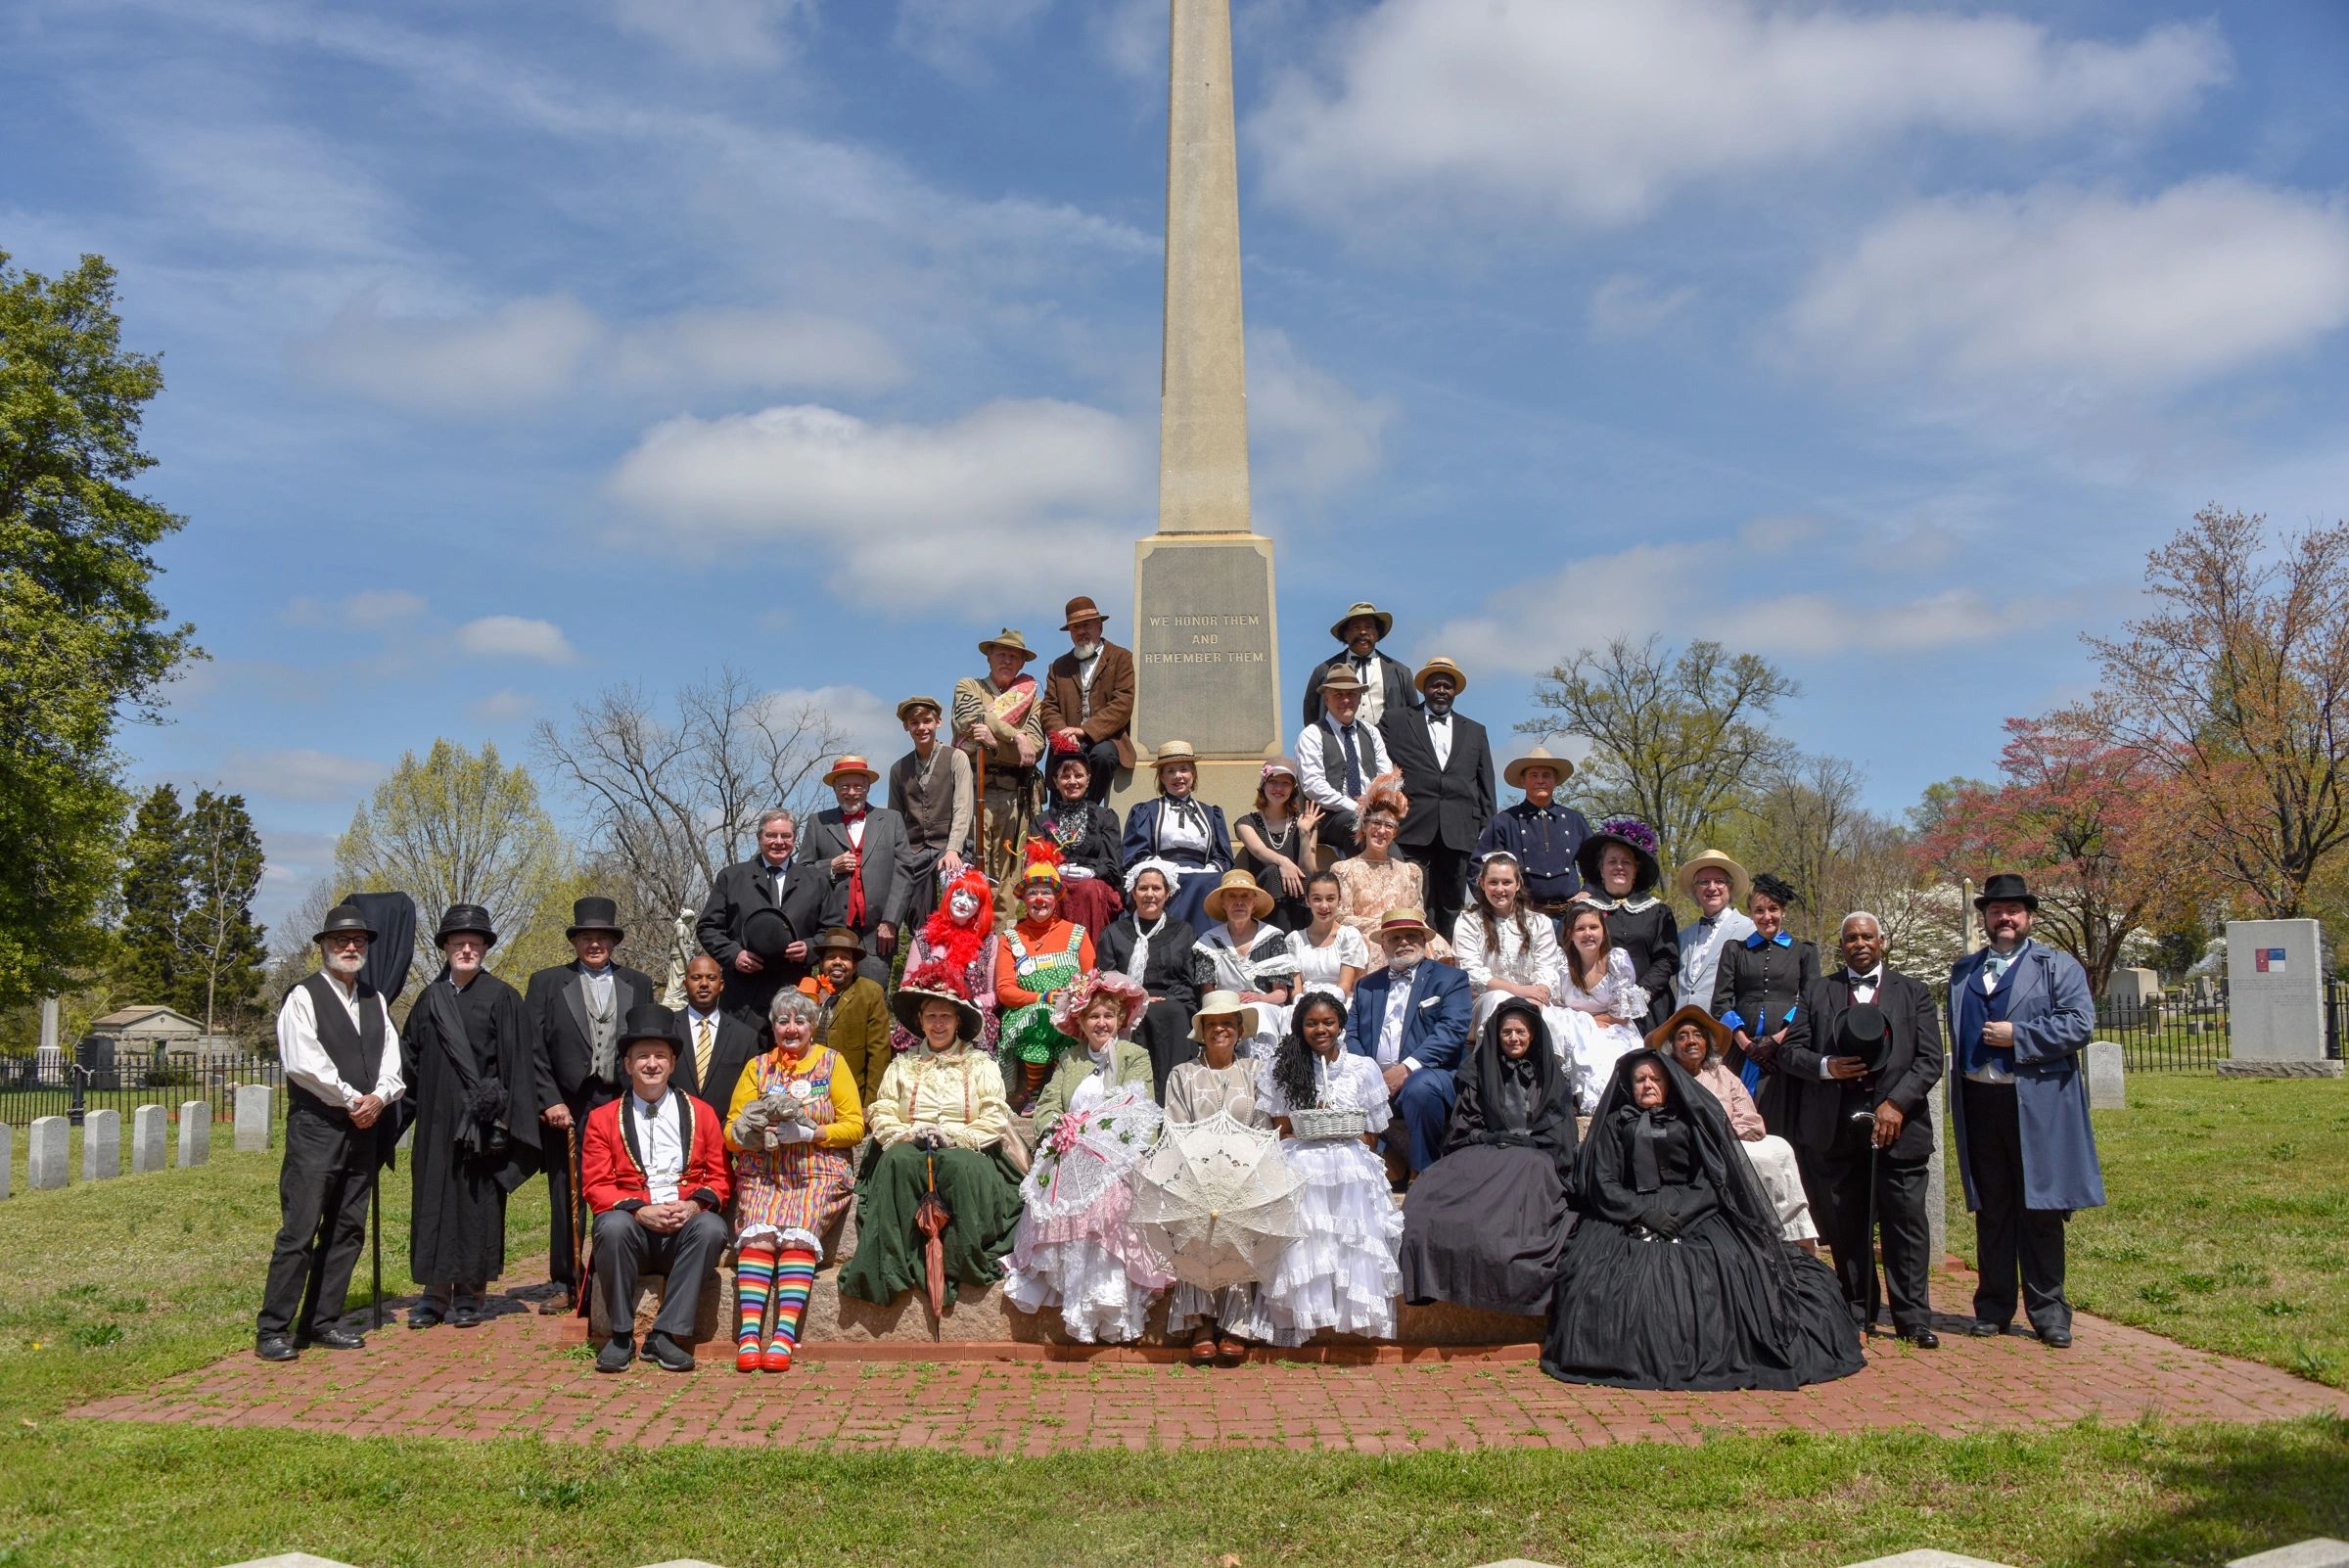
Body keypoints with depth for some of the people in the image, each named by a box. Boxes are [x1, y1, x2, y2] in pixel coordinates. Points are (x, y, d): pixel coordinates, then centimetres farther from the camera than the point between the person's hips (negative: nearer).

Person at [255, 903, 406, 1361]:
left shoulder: (375, 1000, 16)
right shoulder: (303, 998, -3)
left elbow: (391, 1061, 11)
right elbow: (304, 1063, -14)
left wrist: (379, 1097, -8)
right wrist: (352, 1100, -11)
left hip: (364, 1130, 6)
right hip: (315, 1129, -6)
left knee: (346, 1231, 8)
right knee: (299, 1232, -8)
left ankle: (321, 1322, 16)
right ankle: (272, 1329, -2)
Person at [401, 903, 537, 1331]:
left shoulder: (502, 998, -1)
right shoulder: (429, 1000, 10)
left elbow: (515, 1062, -5)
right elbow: (410, 1058, 14)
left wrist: (503, 1116, -11)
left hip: (481, 1119, -4)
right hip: (436, 1120, 4)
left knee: (477, 1201, 2)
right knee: (433, 1198, 6)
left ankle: (471, 1294, 10)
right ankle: (436, 1291, 14)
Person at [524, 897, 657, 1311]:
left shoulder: (639, 985, 13)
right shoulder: (546, 983, 8)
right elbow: (533, 1050, 2)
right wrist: (550, 1101, -7)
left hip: (624, 1107, 1)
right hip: (568, 1110, -1)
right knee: (567, 1201, 5)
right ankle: (568, 1285, 15)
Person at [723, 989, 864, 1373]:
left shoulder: (832, 1062, 10)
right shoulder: (757, 1067, 17)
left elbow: (855, 1126, 3)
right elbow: (731, 1132, 11)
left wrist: (810, 1133, -13)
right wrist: (757, 1134, -11)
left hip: (818, 1172, -2)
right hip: (762, 1174, 2)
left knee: (798, 1233, -29)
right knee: (758, 1233, -27)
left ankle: (784, 1335, -35)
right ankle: (749, 1333, -34)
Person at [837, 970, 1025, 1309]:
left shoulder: (981, 1065, 15)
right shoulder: (902, 1065, 21)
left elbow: (996, 1120, 3)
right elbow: (880, 1115, 10)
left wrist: (951, 1135, -11)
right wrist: (907, 1134, -10)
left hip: (965, 1151, -1)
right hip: (912, 1149, 2)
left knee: (960, 1165, -38)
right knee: (898, 1159, -35)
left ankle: (958, 1264, -29)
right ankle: (895, 1264, -34)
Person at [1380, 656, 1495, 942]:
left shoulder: (1475, 731, 23)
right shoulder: (1395, 720, 14)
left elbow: (1485, 785, 19)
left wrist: (1484, 827, 10)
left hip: (1458, 832, 3)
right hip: (1413, 829, -3)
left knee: (1452, 905, 2)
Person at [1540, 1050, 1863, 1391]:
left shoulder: (1690, 1120, 18)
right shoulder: (1615, 1125, 18)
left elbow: (1711, 1182, 6)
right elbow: (1603, 1185, 6)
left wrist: (1680, 1215, -12)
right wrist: (1645, 1212, -11)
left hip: (1694, 1216, 0)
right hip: (1630, 1220, 0)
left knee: (1730, 1261, -29)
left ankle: (1717, 1356, -20)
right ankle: (1635, 1357, -18)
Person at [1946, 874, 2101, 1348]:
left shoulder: (2058, 967, 4)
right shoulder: (1963, 971, 17)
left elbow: (2080, 1024, -8)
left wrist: (2016, 1036, -13)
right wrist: (1959, 1094, 10)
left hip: (2038, 1106, -4)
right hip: (1979, 1103, 4)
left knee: (2041, 1210, 1)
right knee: (1990, 1210, 8)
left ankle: (2047, 1310, 10)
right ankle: (1993, 1306, 15)